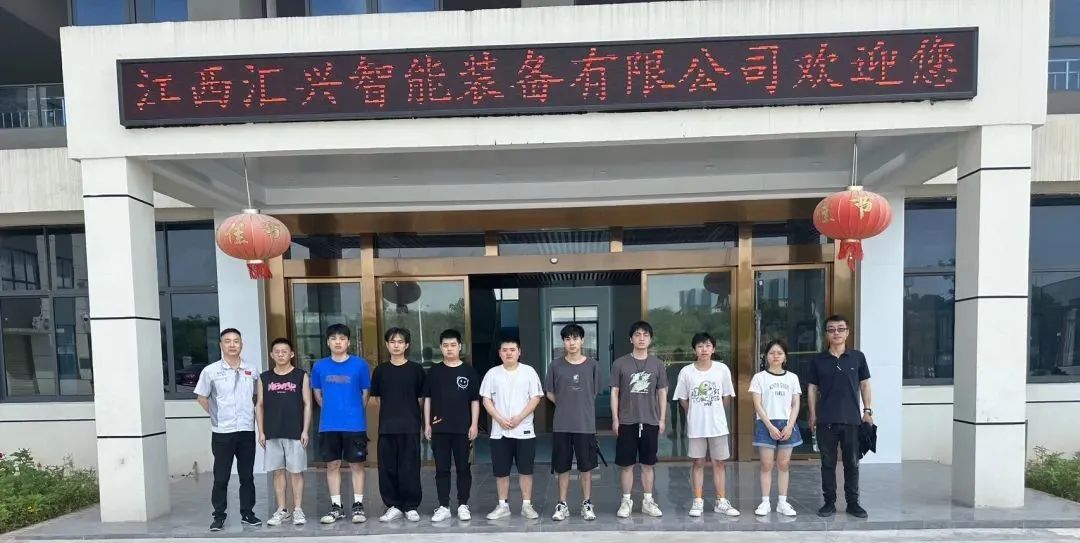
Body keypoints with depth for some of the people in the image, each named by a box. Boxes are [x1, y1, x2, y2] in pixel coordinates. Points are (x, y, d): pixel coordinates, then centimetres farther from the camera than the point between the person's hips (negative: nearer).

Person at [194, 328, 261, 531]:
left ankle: (247, 513, 20)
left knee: (247, 476, 9)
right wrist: (217, 416, 1)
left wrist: (250, 414, 7)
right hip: (222, 432, -2)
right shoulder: (211, 371, -3)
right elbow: (201, 397, 4)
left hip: (247, 431, 2)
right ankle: (219, 516, 15)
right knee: (221, 477, 4)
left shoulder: (252, 371, 5)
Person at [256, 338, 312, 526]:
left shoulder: (301, 376, 0)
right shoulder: (264, 378, 6)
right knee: (278, 472, 9)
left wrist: (305, 430, -6)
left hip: (295, 433, -2)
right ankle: (281, 510, 19)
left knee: (296, 471, 3)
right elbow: (259, 406, 8)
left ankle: (297, 509, 12)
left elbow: (307, 405, 0)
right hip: (272, 434, 2)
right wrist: (261, 432, 2)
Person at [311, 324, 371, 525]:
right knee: (332, 465, 9)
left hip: (355, 425, -2)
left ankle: (358, 506, 15)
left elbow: (365, 394, 4)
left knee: (356, 464, 5)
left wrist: (353, 412, 9)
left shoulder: (360, 364, -5)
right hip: (328, 425, 2)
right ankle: (336, 507, 19)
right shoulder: (319, 366, 2)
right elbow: (318, 395, 14)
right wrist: (332, 410, 13)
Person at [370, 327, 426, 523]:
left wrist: (410, 414, 7)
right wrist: (390, 414, 6)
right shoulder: (381, 370, 6)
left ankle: (411, 507, 14)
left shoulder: (416, 369, 0)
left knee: (410, 468, 2)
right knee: (387, 468, 6)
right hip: (386, 427, 2)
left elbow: (421, 399, 5)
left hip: (410, 427, -2)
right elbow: (377, 399, 11)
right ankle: (394, 506, 19)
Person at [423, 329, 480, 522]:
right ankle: (443, 507, 15)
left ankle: (463, 506, 18)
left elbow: (475, 400, 1)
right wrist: (427, 424, 3)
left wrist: (474, 424, -4)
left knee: (463, 468, 6)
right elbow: (427, 399, 8)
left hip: (463, 429, -1)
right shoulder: (434, 371, 4)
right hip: (439, 429, 1)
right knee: (442, 469, 6)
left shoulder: (468, 371, 0)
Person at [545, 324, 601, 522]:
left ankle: (587, 504, 22)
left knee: (586, 467, 8)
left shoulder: (592, 365, -1)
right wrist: (565, 406, 5)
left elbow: (594, 393, 9)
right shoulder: (556, 365, -1)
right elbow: (550, 393, 8)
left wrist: (581, 408, 6)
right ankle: (562, 505, 21)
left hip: (586, 424, 0)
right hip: (561, 425, 0)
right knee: (562, 467, 9)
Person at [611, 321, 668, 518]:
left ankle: (648, 501, 21)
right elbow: (614, 392, 1)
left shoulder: (657, 364, 4)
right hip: (627, 422, -1)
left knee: (648, 463, 9)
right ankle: (626, 501, 17)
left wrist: (662, 419, 3)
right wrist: (615, 419, -4)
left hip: (650, 421, 1)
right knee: (626, 464, 4)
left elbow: (662, 393, 8)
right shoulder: (620, 363, -1)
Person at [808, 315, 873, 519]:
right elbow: (812, 388, 5)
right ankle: (829, 502, 17)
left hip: (852, 419, 0)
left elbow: (864, 384, 8)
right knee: (828, 463, 7)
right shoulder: (818, 361, 2)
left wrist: (868, 410, 2)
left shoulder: (857, 357, 2)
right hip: (826, 420, 0)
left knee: (852, 463, 8)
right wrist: (813, 415, 1)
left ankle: (853, 502, 20)